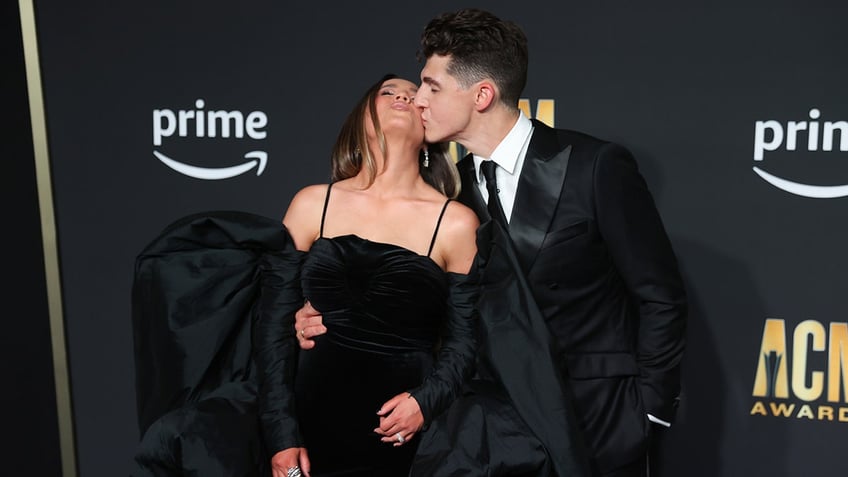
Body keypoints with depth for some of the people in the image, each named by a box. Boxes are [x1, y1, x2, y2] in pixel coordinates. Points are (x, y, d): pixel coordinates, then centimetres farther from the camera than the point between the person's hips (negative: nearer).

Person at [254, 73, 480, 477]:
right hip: (314, 424, 1)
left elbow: (463, 342, 2)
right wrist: (282, 434, -4)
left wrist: (427, 400, -15)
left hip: (407, 440, -1)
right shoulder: (312, 204, 1)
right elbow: (275, 322, 2)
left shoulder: (456, 223, -3)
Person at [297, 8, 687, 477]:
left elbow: (661, 296, -6)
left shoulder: (595, 165, -11)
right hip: (498, 404, 3)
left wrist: (647, 408, -6)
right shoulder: (455, 186, 3)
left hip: (596, 415, -3)